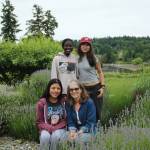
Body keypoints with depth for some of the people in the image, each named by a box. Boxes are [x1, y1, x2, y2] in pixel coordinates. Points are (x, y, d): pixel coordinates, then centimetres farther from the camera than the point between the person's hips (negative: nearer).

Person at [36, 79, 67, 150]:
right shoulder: (41, 103, -4)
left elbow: (66, 119, 2)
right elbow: (39, 122, -1)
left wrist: (55, 128, -14)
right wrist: (50, 128, -18)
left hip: (60, 129, 0)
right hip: (46, 129, 0)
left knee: (55, 136, -33)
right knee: (45, 137, -34)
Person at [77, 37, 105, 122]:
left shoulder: (93, 58, -2)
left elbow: (100, 72, 3)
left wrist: (102, 86, -6)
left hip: (95, 88, -2)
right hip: (83, 88, 2)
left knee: (97, 111, 3)